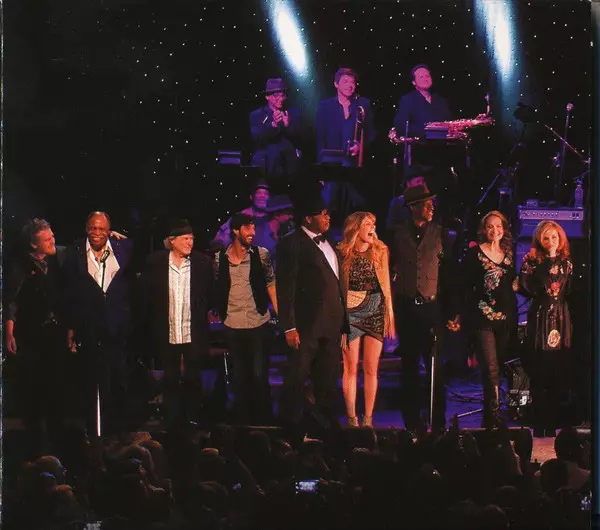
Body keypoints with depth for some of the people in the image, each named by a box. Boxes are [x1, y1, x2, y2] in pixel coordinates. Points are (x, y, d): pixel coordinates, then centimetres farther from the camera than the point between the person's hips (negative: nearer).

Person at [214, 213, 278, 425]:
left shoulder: (262, 254, -2)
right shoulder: (220, 258, 1)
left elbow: (271, 284, 2)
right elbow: (217, 288, 11)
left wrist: (280, 315, -4)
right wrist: (215, 310, 5)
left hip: (258, 323, -2)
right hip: (232, 325, 2)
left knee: (259, 375, -1)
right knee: (239, 376, 10)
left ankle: (263, 420, 9)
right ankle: (242, 420, 18)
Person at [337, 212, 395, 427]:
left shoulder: (380, 252, 7)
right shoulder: (343, 254, -2)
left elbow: (386, 285, 8)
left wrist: (390, 315, 4)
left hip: (376, 312, 3)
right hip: (350, 313, -3)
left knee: (371, 369, 3)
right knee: (351, 368, -2)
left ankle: (368, 419, 7)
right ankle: (352, 419, 2)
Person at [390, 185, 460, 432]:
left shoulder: (441, 234, 5)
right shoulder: (397, 234, 5)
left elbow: (449, 275, 5)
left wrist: (452, 312, 0)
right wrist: (388, 308, 0)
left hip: (431, 307, -1)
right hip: (405, 307, 1)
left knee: (435, 367, -4)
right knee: (409, 367, 6)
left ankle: (438, 423, 2)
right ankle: (412, 424, 11)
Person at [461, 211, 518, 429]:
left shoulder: (509, 256, 13)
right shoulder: (474, 253, 0)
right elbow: (466, 286, -3)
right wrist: (462, 316, -7)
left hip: (505, 319, 5)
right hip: (482, 319, -5)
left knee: (498, 369, 8)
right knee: (491, 369, -13)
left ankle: (489, 418, 19)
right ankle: (494, 419, -15)